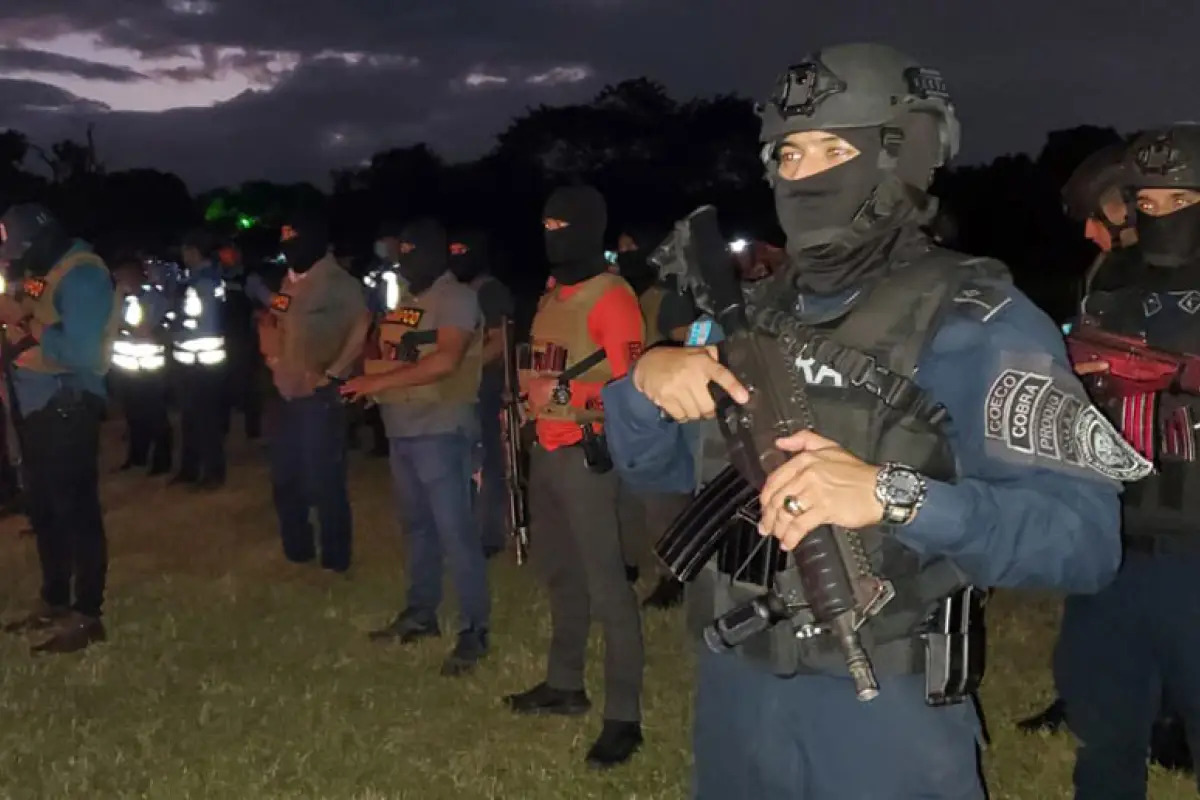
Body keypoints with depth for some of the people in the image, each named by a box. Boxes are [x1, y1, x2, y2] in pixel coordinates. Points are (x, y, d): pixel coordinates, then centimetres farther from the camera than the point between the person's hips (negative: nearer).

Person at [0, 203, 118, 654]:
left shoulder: (81, 276, -15)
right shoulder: (46, 273, 13)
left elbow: (80, 352, -24)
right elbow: (43, 334, 15)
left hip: (68, 407, -10)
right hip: (39, 406, 10)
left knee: (76, 510, -5)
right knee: (44, 510, 17)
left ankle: (86, 615, 1)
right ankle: (54, 602, 31)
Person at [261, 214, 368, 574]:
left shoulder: (338, 283, -10)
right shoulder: (290, 282, 13)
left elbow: (361, 327, -21)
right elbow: (272, 319, 28)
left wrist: (333, 372, -20)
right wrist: (271, 355, 12)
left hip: (319, 395, -8)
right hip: (289, 393, 8)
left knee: (323, 480, -2)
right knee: (285, 478, 15)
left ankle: (335, 559, 10)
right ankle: (296, 550, 30)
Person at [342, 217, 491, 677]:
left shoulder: (456, 298, -11)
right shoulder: (406, 300, 16)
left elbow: (446, 360, -24)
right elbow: (384, 353, 24)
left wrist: (382, 381, -25)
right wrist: (365, 381, 4)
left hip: (439, 429, -9)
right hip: (402, 429, 9)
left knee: (454, 529, -7)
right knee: (417, 524, 17)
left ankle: (474, 630, -2)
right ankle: (421, 613, 29)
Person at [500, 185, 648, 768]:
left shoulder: (611, 297, -13)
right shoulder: (551, 294, 15)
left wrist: (561, 393, -23)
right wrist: (528, 385, 14)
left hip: (586, 454, -9)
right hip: (545, 451, 9)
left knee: (605, 583, -6)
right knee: (557, 570, 19)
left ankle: (623, 716, 2)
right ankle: (565, 683, 34)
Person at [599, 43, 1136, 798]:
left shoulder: (976, 317, -11)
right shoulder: (755, 312, 6)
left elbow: (1083, 533, -19)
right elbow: (657, 465, 12)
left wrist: (894, 496, -32)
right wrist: (648, 382, -9)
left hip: (880, 712, -5)